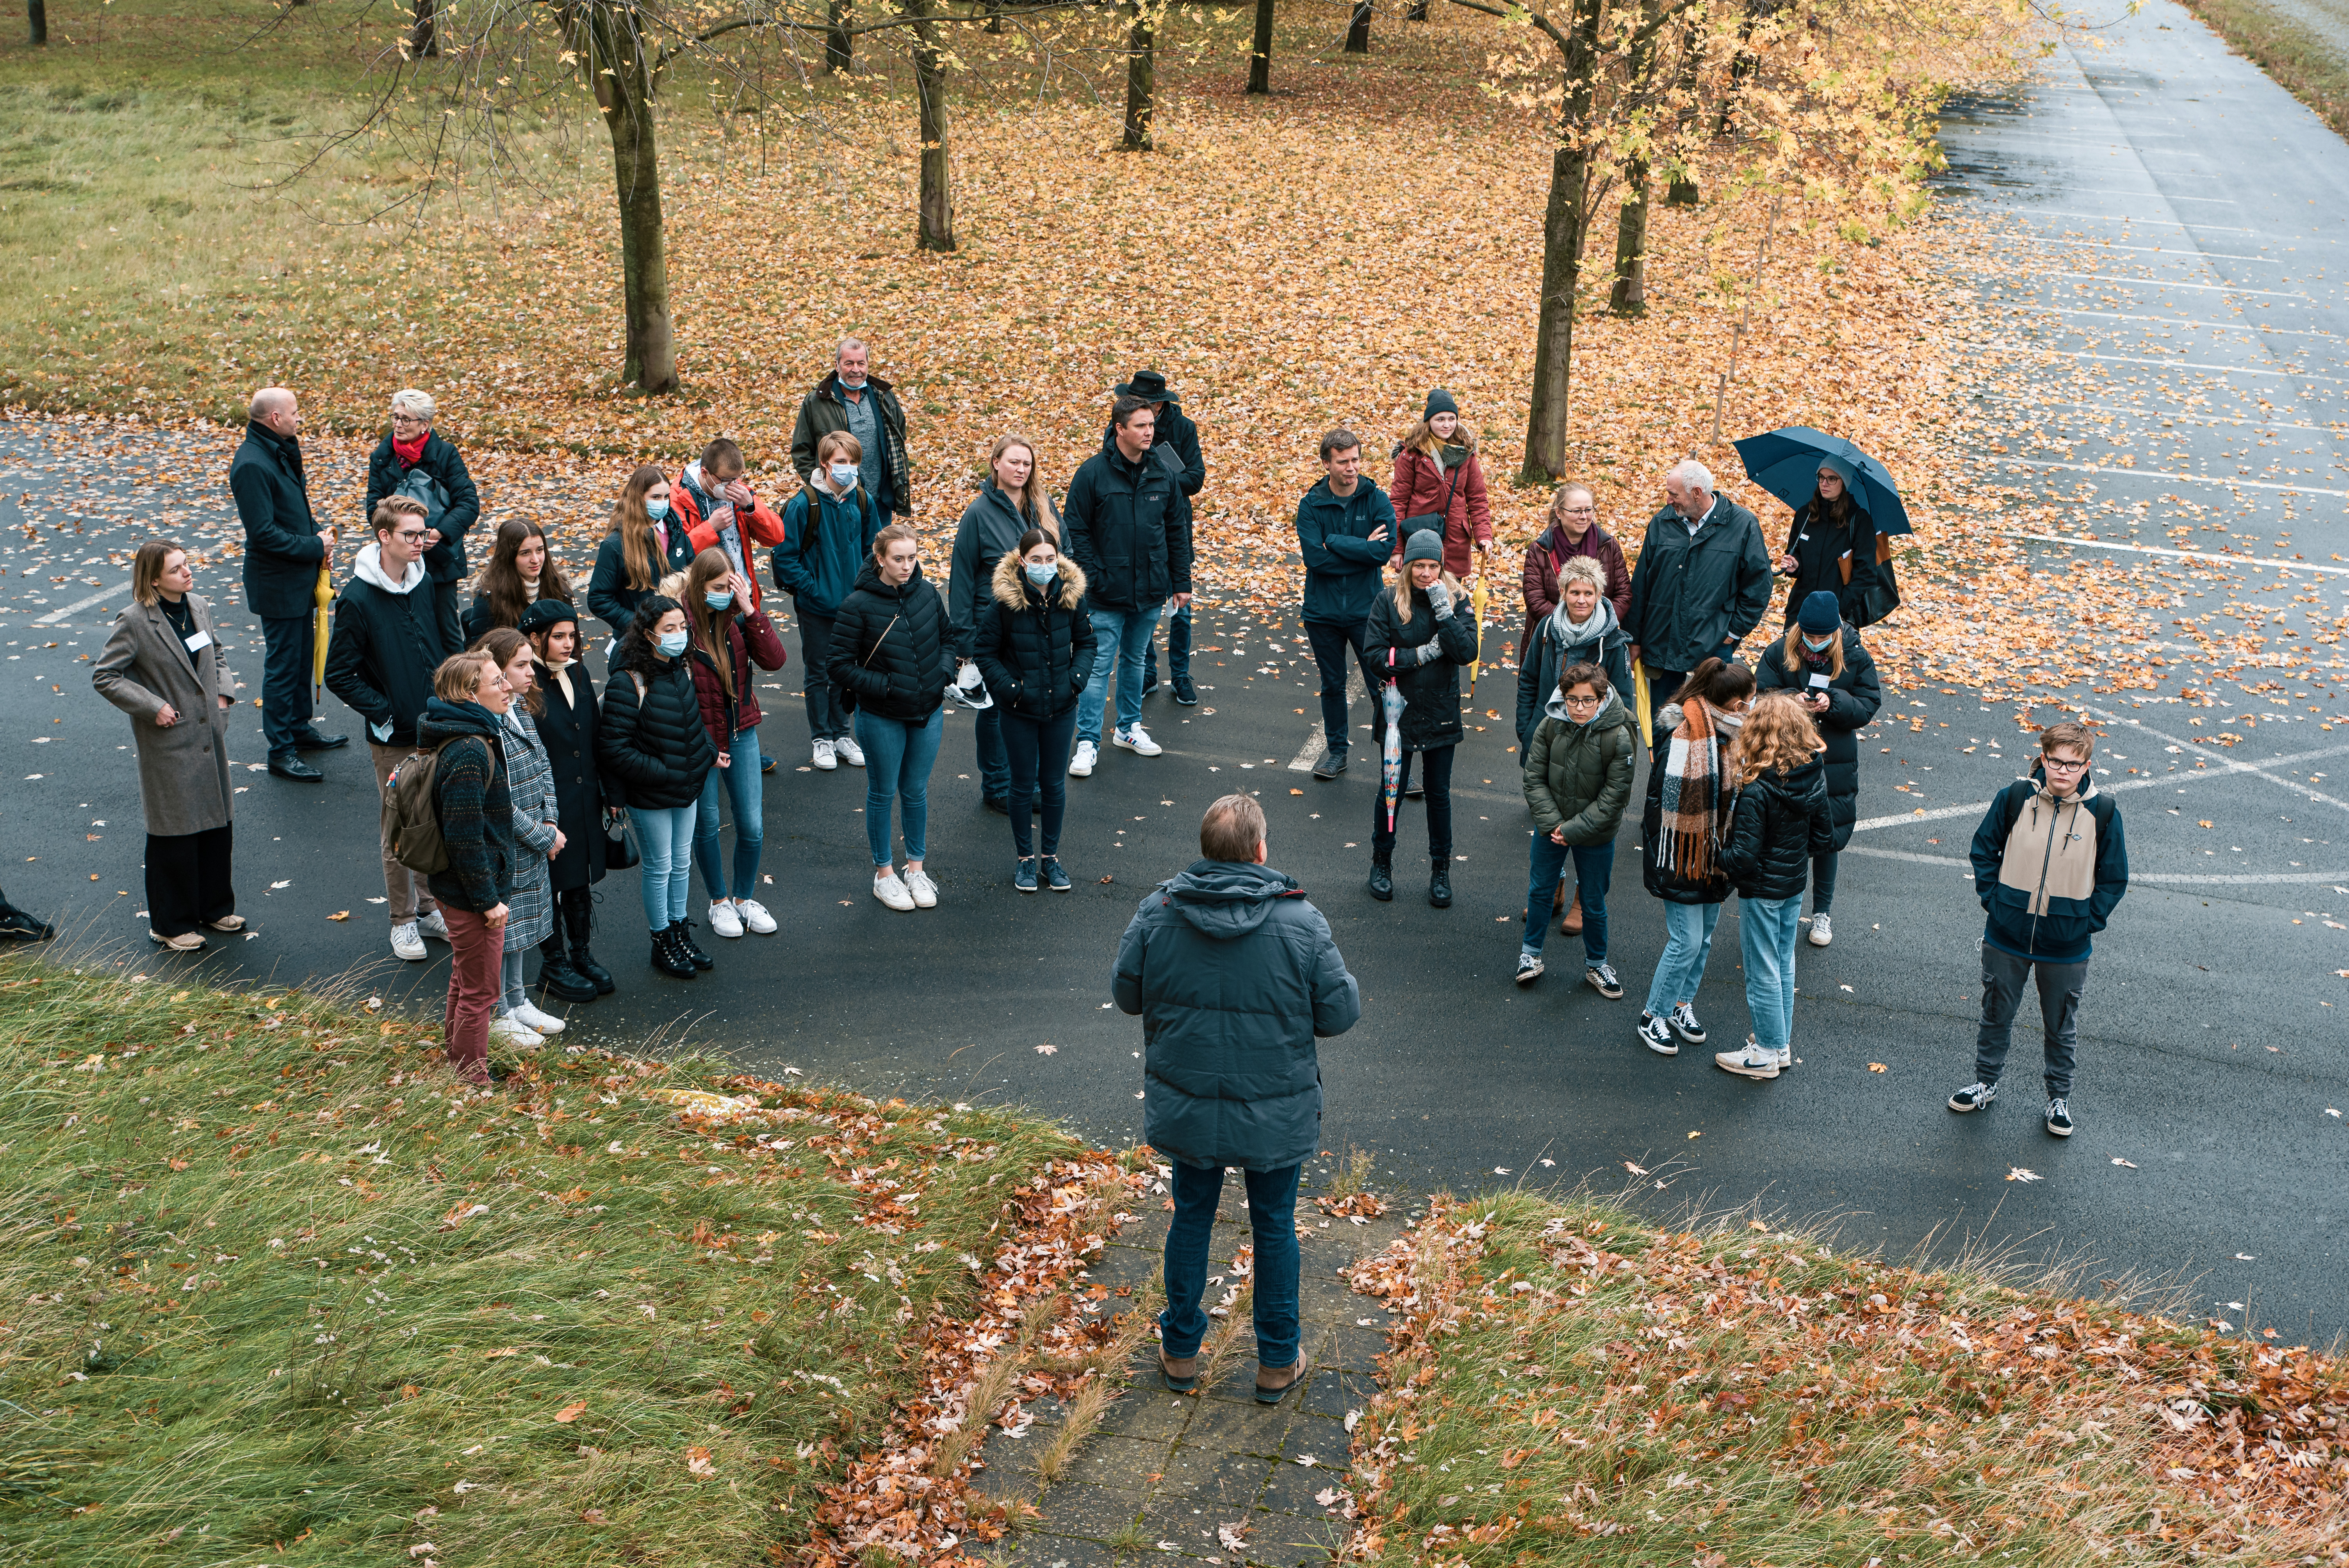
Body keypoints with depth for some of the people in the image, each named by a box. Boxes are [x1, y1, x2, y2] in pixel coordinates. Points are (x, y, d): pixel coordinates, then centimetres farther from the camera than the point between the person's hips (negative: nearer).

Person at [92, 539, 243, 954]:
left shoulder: (199, 606, 3)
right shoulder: (135, 622, -17)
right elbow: (104, 676, -11)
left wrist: (225, 691, 3)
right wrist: (152, 707, -17)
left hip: (211, 736, 6)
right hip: (169, 744, -6)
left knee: (218, 823, 15)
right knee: (175, 834, 3)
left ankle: (215, 907, 33)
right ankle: (171, 924, 18)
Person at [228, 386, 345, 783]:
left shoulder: (282, 452, 8)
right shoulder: (251, 464, -23)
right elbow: (264, 533, -26)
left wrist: (319, 533, 2)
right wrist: (315, 546, -18)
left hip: (301, 578, 10)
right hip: (277, 584, -10)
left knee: (303, 656, 21)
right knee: (282, 664, -1)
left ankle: (300, 728, 37)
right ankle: (281, 750, 8)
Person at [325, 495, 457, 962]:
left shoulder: (427, 585, 2)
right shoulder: (358, 599, -14)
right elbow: (338, 674, -10)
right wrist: (383, 713, -14)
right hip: (394, 738, -5)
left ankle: (429, 906, 29)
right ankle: (402, 919, 19)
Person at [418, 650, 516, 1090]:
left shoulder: (479, 736, 5)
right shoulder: (469, 752, -27)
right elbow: (464, 836, -27)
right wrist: (488, 898, -21)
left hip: (457, 889, 11)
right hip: (470, 891, -11)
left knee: (465, 980, 26)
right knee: (480, 992, 4)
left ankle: (457, 1060, 42)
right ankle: (473, 1083, 17)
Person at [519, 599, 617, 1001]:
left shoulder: (578, 674, 5)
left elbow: (597, 737, 12)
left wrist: (612, 793, 13)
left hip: (585, 800, 7)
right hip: (548, 806, -7)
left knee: (582, 881, 17)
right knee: (550, 883, 7)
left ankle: (582, 956, 32)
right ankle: (553, 965, 22)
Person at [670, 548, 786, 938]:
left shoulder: (737, 617, -4)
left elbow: (774, 660, -13)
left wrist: (749, 611, -22)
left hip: (741, 732, 4)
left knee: (752, 825, 6)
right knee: (706, 825, 13)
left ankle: (745, 897, 30)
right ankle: (720, 902, 33)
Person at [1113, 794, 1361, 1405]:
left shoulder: (1157, 912, -13)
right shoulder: (1302, 923, -18)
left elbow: (1127, 996, 0)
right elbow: (1341, 1014, -10)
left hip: (1186, 1109, 2)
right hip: (1276, 1115, -1)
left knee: (1191, 1219, 20)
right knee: (1275, 1228, 17)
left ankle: (1181, 1354, 34)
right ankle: (1277, 1364, 30)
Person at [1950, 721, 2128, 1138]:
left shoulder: (2103, 811, -11)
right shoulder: (2016, 798, -10)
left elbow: (2114, 879, 0)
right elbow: (1984, 848, 5)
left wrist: (2088, 922, -6)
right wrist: (1993, 897, -2)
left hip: (2066, 946, -1)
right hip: (2007, 936, 1)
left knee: (2061, 1026, 15)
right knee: (1996, 1014, 18)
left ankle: (2059, 1098, 33)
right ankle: (1985, 1083, 37)